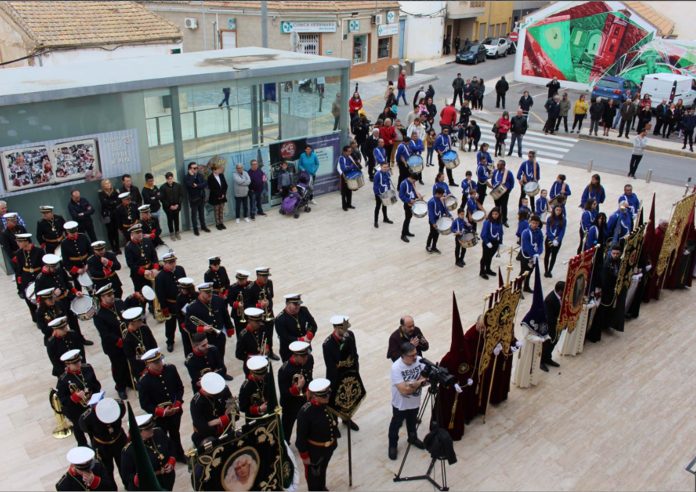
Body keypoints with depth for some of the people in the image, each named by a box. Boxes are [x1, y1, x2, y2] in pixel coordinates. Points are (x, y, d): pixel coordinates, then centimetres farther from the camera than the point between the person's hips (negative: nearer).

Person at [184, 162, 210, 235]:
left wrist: (197, 186, -18)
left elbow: (205, 184, -7)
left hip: (201, 197, 4)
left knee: (202, 213, 15)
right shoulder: (187, 177, -8)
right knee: (194, 214, 4)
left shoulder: (200, 175, 5)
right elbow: (190, 184, -28)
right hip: (193, 199, -4)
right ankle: (195, 229, 13)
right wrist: (191, 175, -22)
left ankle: (203, 226, 29)